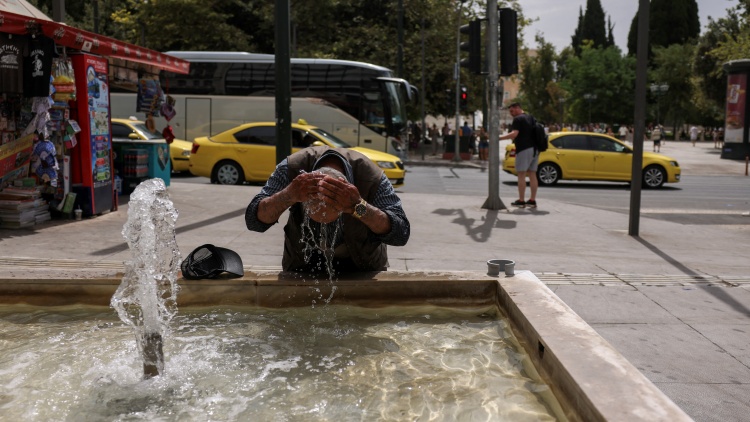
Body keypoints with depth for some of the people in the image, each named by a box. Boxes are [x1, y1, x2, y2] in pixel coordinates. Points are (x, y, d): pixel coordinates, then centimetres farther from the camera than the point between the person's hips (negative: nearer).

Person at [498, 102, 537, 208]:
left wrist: (499, 138, -22)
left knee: (521, 175, -5)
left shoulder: (518, 119, -8)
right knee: (532, 175, 9)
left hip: (524, 149, -8)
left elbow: (514, 134, -21)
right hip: (534, 149, 8)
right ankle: (532, 200, 10)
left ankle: (521, 201, -6)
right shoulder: (531, 118, 19)